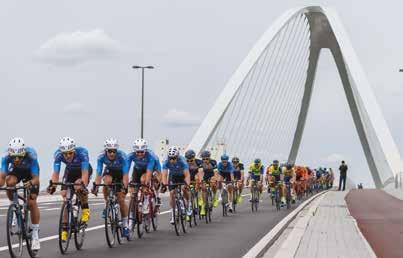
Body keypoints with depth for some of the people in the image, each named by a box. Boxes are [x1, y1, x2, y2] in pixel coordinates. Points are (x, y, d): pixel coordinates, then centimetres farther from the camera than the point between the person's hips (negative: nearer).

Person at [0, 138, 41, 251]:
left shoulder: (31, 155, -38)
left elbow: (36, 178, -38)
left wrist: (31, 183, -59)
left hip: (30, 172, -2)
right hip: (16, 170, 2)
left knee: (32, 202, -12)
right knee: (9, 182, -32)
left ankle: (35, 235, 0)